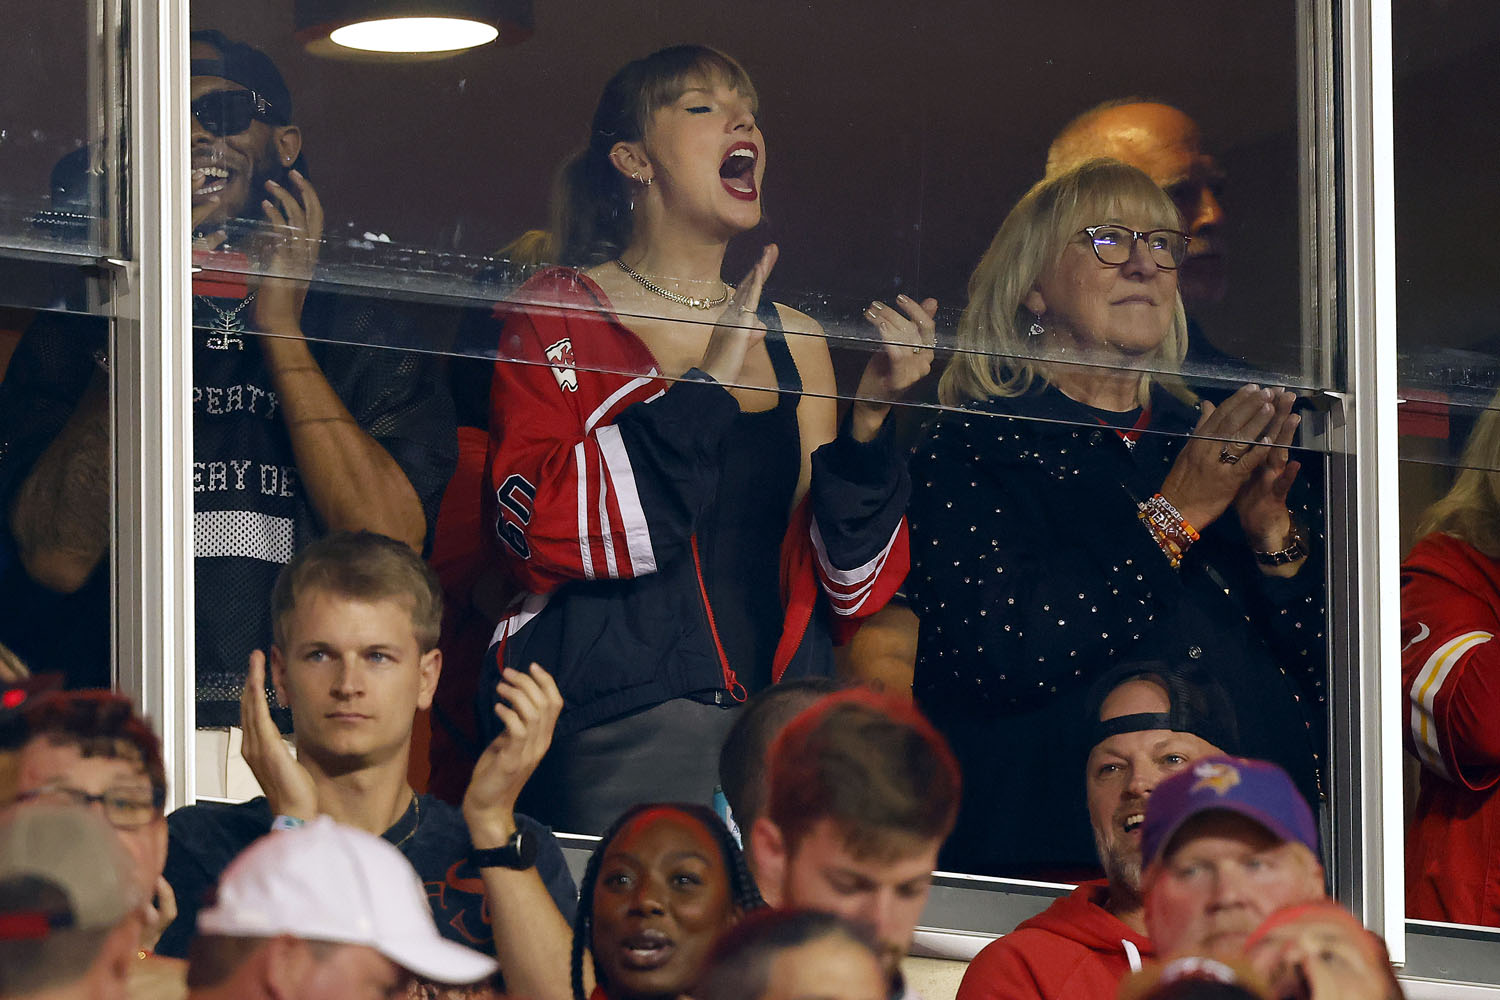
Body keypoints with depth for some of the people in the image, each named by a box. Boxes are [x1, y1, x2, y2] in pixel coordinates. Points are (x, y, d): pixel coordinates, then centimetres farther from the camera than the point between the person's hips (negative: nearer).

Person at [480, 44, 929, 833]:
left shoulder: (794, 341, 19)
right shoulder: (558, 314, 8)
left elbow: (845, 585, 14)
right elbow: (537, 529, -9)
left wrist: (868, 421, -1)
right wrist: (703, 385, -9)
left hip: (775, 726, 4)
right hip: (612, 728, -4)